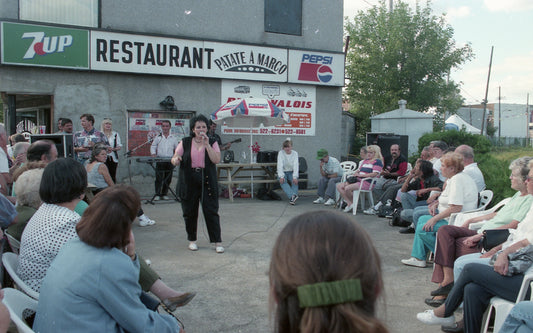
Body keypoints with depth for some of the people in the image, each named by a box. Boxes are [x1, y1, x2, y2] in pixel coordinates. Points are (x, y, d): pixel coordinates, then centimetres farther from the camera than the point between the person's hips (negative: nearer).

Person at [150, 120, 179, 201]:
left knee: (168, 178, 4)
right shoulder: (158, 137, 8)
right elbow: (153, 146, 12)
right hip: (160, 160, -1)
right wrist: (153, 153, -6)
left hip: (170, 160, 1)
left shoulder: (174, 138, 10)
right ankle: (157, 194, 2)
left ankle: (164, 194, 15)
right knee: (159, 178, -5)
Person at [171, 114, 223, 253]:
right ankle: (192, 240, 25)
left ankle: (217, 242, 5)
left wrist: (206, 144, -16)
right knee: (190, 212, 7)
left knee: (211, 211, -3)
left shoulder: (212, 143, 5)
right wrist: (176, 160, -21)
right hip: (189, 182, 1)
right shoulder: (185, 142, 6)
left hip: (207, 182, -1)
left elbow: (217, 160, -10)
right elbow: (174, 159, 3)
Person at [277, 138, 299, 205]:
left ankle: (292, 199, -41)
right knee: (283, 181, -33)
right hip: (283, 172, -1)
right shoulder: (281, 153, -8)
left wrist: (295, 177, -31)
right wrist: (281, 177, -32)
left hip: (291, 172, 1)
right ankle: (292, 196, -51)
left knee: (295, 181, -30)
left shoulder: (295, 153, -5)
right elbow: (280, 165, -18)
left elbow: (296, 166, -16)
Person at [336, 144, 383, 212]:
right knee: (339, 186, -4)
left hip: (367, 183, -10)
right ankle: (349, 203, -11)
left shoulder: (377, 161, -4)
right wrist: (355, 174, 1)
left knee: (347, 188, -29)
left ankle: (353, 204, -5)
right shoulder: (365, 161, 23)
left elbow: (375, 174, -17)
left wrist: (361, 175, -16)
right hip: (358, 180, 10)